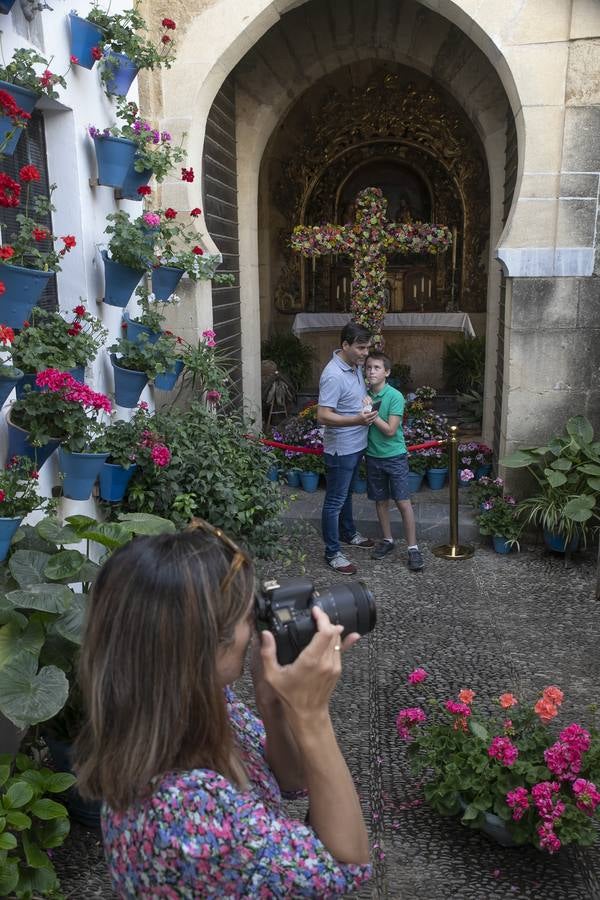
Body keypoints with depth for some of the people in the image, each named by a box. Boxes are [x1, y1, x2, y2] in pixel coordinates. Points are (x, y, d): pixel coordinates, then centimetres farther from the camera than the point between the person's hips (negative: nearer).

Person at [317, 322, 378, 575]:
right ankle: (332, 553, 13)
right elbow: (323, 416, -30)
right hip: (341, 449, -9)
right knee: (334, 501, 2)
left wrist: (368, 407, 6)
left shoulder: (356, 366, 4)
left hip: (356, 445, 9)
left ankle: (348, 533, 43)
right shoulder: (333, 375, -26)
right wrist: (357, 420, -38)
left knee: (346, 494, 26)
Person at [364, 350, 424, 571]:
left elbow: (390, 430, -19)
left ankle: (413, 548, 5)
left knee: (403, 502, -3)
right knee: (381, 501, 14)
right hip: (373, 456, 5)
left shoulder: (395, 396, -15)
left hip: (395, 456, -4)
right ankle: (387, 540, 29)